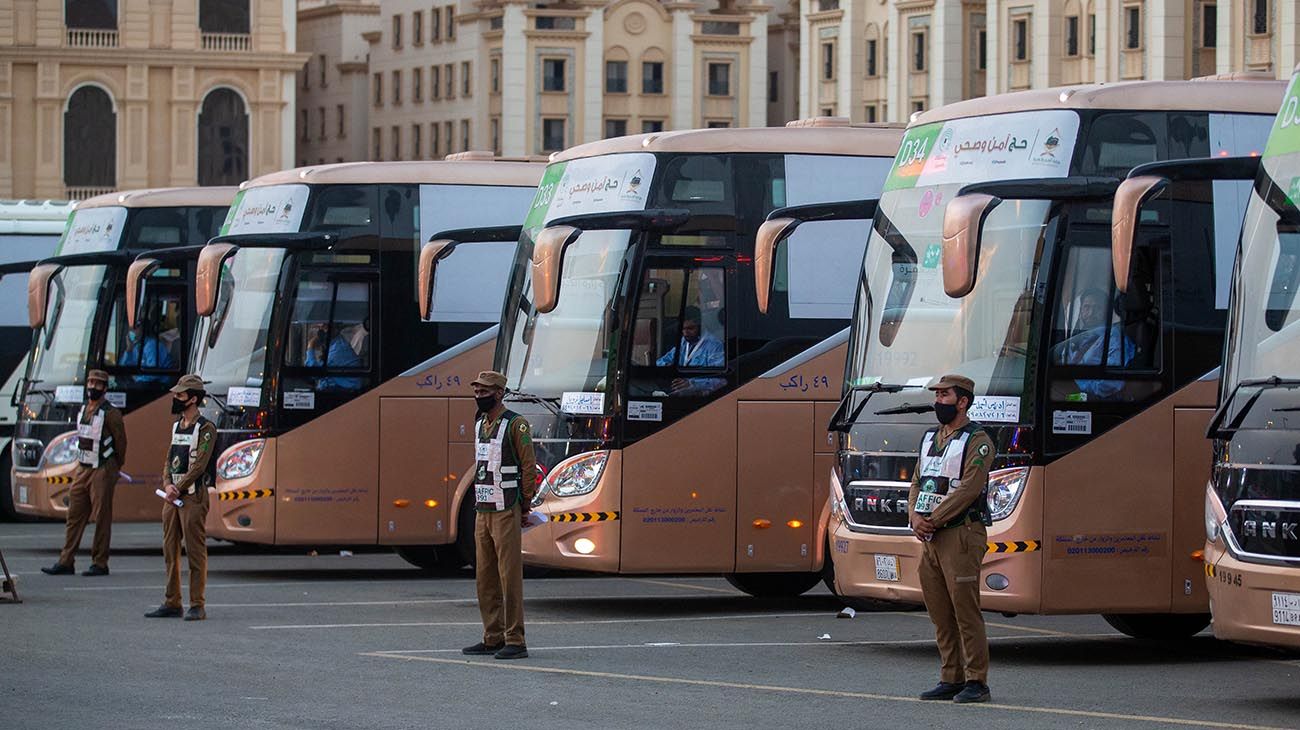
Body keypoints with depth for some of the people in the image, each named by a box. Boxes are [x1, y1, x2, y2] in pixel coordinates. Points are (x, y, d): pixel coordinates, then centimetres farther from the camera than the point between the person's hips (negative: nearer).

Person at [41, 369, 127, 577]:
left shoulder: (110, 414, -10)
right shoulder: (83, 410, 12)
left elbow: (120, 442, -5)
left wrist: (115, 467, 6)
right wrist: (80, 464, 17)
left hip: (101, 472, -7)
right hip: (82, 469, 7)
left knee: (101, 518, -3)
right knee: (75, 515, 6)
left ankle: (100, 564, 2)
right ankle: (66, 562, 7)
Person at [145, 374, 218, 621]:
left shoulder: (205, 429, -9)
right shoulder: (177, 426, 17)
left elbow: (199, 465, -15)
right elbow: (169, 460, 14)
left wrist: (179, 489, -15)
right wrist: (167, 485, -4)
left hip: (193, 497, -8)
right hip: (172, 497, 8)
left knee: (195, 552, -7)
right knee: (170, 551, 8)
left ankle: (197, 606, -5)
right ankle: (171, 603, 13)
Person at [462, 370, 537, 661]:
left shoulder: (515, 425, -9)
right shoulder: (480, 425, 16)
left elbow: (529, 466, -9)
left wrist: (524, 506, -7)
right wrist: (480, 502, 16)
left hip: (506, 513, -8)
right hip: (482, 512, 8)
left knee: (509, 577, -8)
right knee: (485, 578, 10)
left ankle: (515, 641, -7)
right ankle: (493, 638, 16)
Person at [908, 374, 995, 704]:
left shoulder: (976, 441, -7)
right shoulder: (930, 439, 19)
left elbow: (968, 489, -16)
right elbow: (917, 483, 16)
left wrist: (933, 520, -16)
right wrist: (915, 517, -3)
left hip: (961, 535, -8)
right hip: (930, 538, 8)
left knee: (966, 611, -9)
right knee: (940, 614, 9)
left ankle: (976, 682, -7)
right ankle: (951, 679, 14)